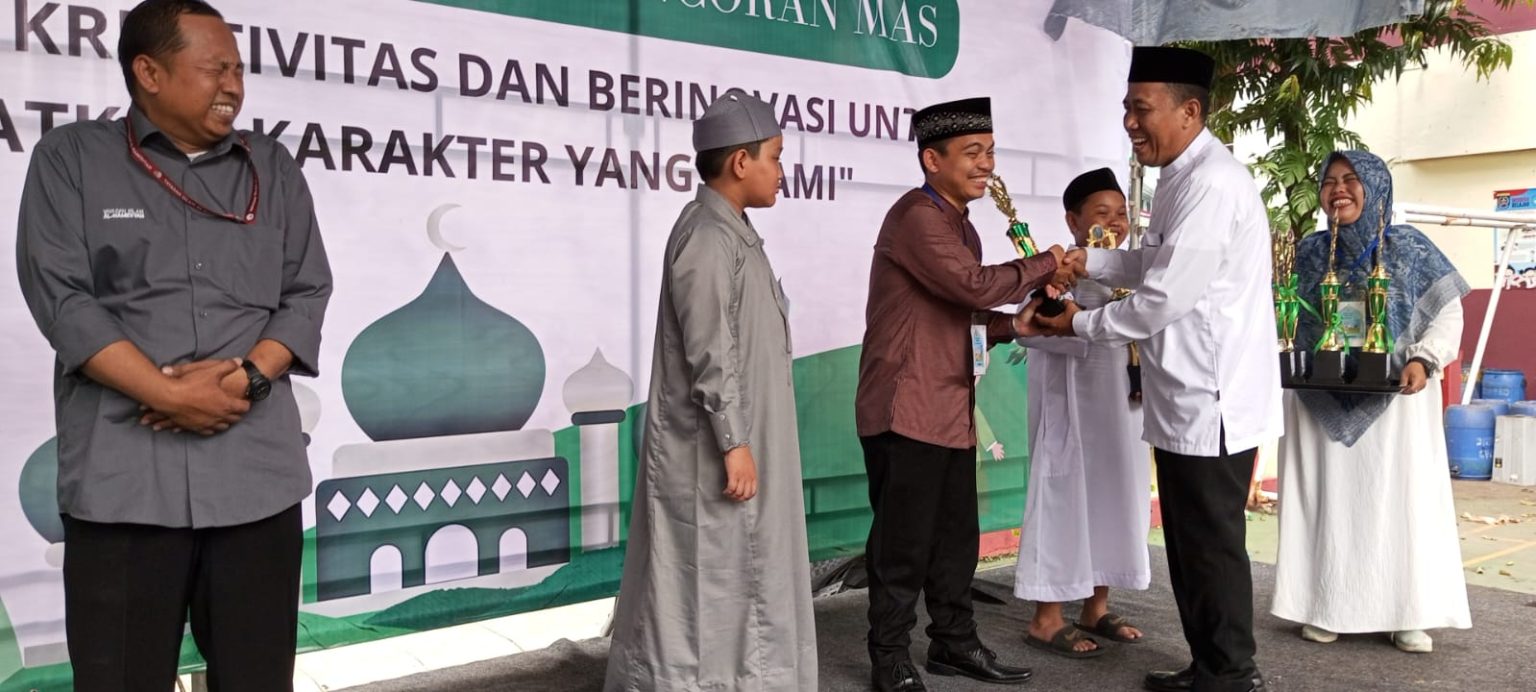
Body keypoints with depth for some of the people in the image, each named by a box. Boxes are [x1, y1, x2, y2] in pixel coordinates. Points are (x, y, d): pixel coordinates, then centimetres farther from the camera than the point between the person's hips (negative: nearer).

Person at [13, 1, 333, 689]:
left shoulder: (273, 167, 13)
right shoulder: (71, 158, 6)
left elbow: (307, 293, 7)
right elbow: (61, 299, -4)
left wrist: (246, 376, -10)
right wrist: (171, 395, -13)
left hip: (258, 471, 2)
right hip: (122, 475, -2)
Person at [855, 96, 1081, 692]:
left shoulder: (960, 225, 18)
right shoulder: (916, 217, -13)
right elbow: (975, 285, -23)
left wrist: (1016, 323, 3)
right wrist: (1047, 264, -10)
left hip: (951, 412, 9)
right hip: (906, 411, -9)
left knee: (956, 538, 15)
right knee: (903, 543, 0)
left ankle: (954, 644, 29)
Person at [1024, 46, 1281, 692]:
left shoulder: (1213, 184, -20)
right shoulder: (1184, 179, 13)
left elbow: (1164, 296, -22)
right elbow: (1151, 264, 22)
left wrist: (1079, 324, -9)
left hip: (1210, 403, -10)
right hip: (1185, 401, 10)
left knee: (1212, 544, 2)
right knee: (1189, 542, 18)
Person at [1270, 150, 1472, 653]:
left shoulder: (1408, 248, -1)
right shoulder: (1309, 253, 5)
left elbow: (1448, 312, 0)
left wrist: (1424, 359, -17)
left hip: (1394, 399, -1)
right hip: (1322, 403, 2)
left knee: (1399, 498, 2)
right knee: (1327, 499, 4)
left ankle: (1408, 613, 11)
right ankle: (1325, 608, 12)